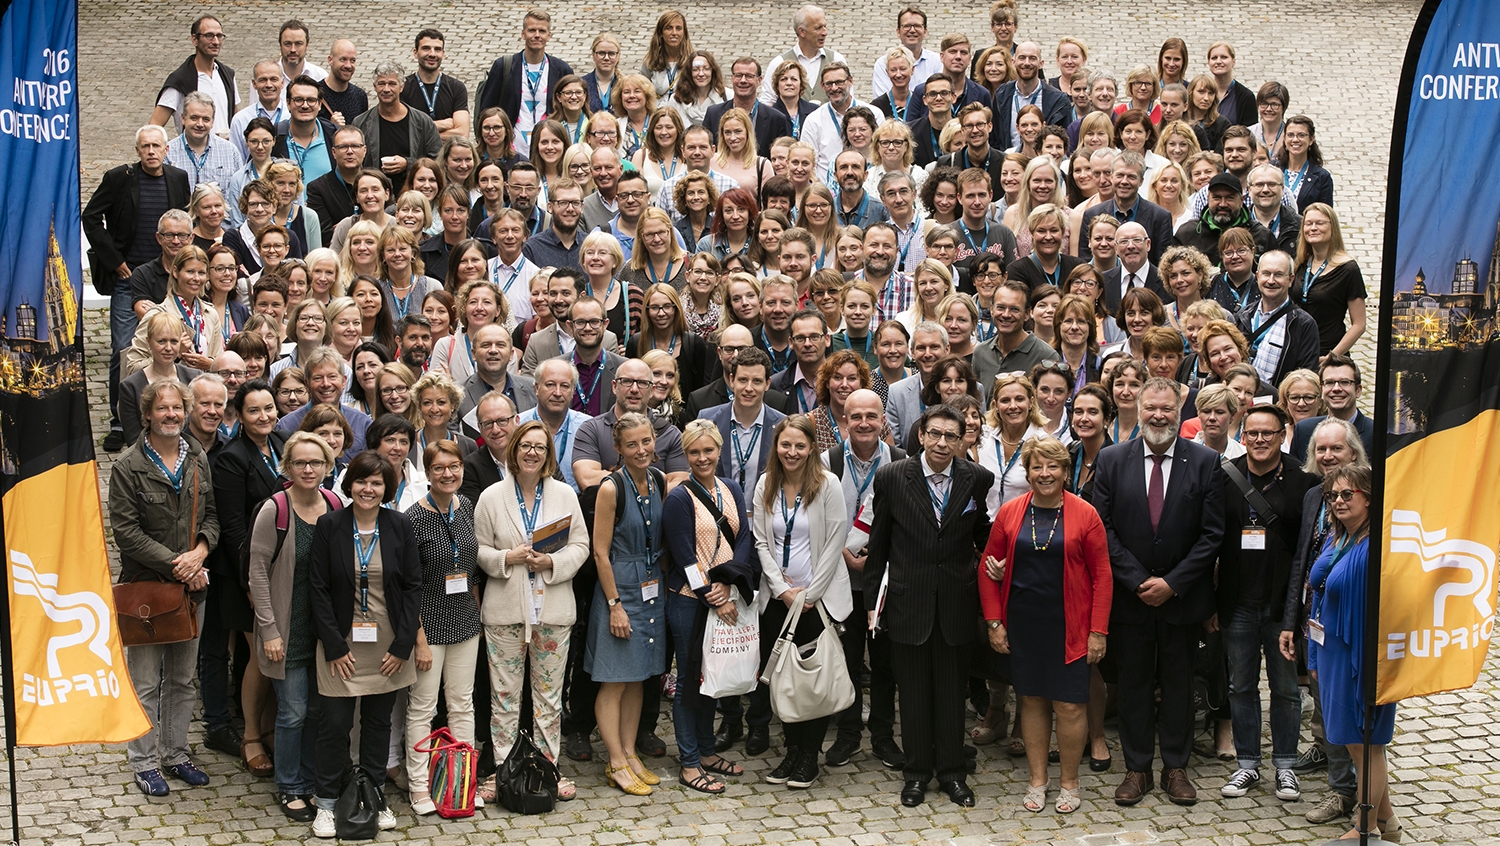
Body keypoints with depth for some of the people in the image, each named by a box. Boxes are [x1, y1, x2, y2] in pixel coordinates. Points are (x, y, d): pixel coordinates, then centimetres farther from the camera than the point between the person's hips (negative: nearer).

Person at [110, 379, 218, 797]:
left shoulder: (199, 460, 7)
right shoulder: (128, 468, -8)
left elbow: (213, 515, 8)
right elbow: (126, 531, -12)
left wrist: (199, 552, -11)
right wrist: (176, 565, -16)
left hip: (192, 585, 5)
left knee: (182, 678, 13)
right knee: (145, 681, 2)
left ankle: (176, 755, 25)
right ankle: (144, 763, 14)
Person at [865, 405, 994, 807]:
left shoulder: (978, 479, -3)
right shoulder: (891, 477, -5)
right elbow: (879, 543, 0)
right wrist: (873, 600, 2)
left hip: (956, 603, 1)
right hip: (908, 600, -1)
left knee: (952, 691, 11)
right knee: (913, 691, 10)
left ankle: (952, 771, 26)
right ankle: (917, 771, 25)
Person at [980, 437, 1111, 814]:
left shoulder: (1085, 515, -4)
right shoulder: (1009, 513, 1)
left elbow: (1102, 576, -3)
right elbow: (989, 569, 7)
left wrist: (1098, 631, -7)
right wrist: (994, 622, 1)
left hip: (1068, 626, -2)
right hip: (1022, 624, 2)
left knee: (1069, 705, 0)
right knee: (1032, 699, 11)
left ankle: (1069, 783, 18)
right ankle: (1037, 779, 24)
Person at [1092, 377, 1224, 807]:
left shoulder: (1205, 461, -3)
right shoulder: (1112, 460, -1)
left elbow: (1212, 533, -5)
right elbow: (1104, 528, -3)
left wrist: (1173, 583, -12)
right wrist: (1137, 581, -11)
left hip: (1182, 594, 0)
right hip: (1129, 594, 1)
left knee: (1178, 682, 11)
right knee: (1133, 682, 9)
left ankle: (1175, 767, 24)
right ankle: (1137, 768, 20)